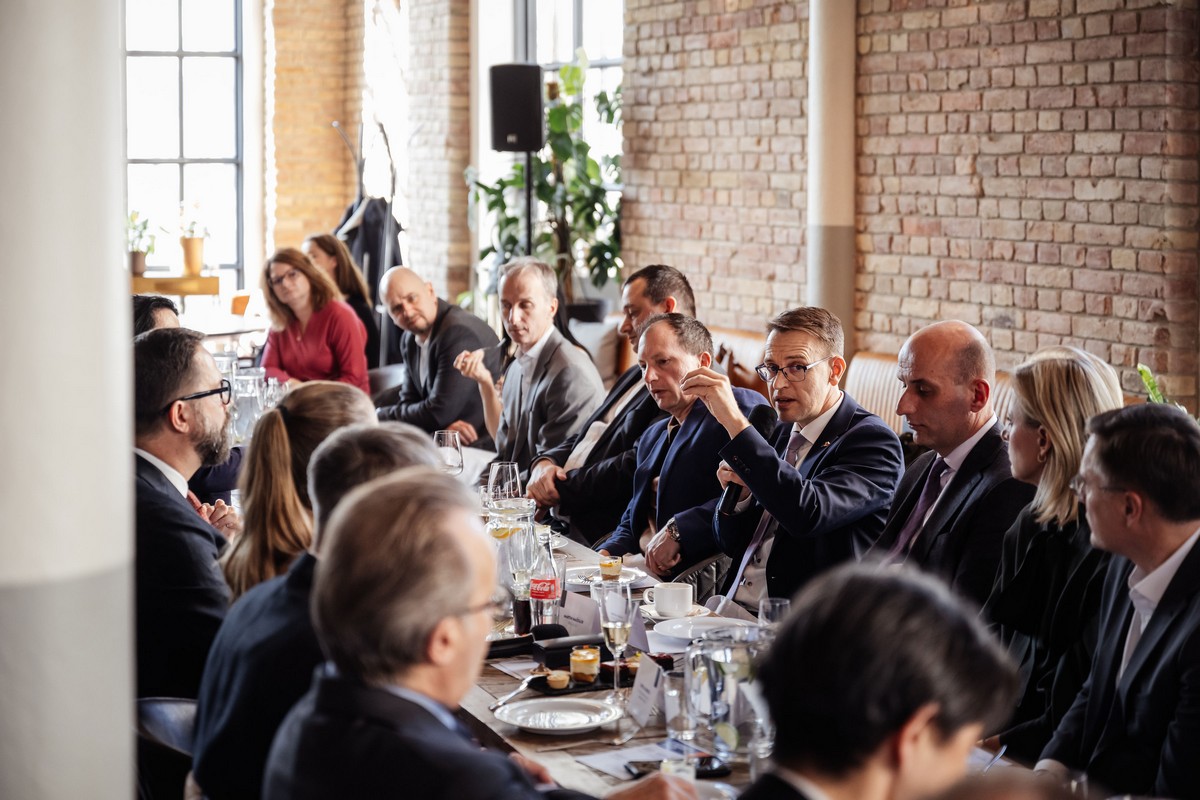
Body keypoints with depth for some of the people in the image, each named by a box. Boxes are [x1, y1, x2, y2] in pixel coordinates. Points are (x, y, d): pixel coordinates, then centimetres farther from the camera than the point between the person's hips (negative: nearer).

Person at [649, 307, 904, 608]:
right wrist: (737, 490, -2)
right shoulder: (782, 433, 15)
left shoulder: (874, 442, -8)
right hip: (732, 610, 7)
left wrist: (735, 422, -26)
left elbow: (808, 513, -27)